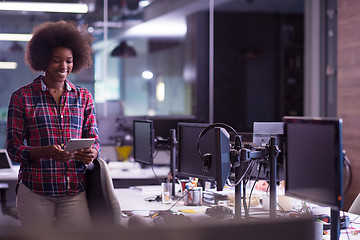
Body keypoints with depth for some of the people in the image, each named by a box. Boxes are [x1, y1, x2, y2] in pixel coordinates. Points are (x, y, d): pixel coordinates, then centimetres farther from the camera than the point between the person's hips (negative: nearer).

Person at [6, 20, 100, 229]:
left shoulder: (83, 97, 12)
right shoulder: (22, 97, 3)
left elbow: (95, 140, 12)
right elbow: (13, 148, 0)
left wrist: (91, 154, -12)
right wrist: (45, 152, -19)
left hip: (75, 191, 2)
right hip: (35, 190, -2)